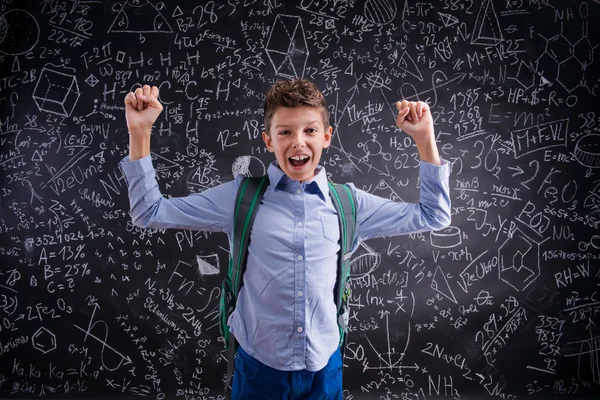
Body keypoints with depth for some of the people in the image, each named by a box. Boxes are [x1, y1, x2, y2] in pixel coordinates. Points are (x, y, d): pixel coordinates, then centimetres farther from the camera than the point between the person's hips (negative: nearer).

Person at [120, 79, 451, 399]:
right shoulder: (240, 197, -6)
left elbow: (432, 216, 5)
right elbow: (151, 213, -5)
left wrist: (425, 139, -4)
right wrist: (139, 133, -15)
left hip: (325, 368, 2)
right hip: (258, 368, -1)